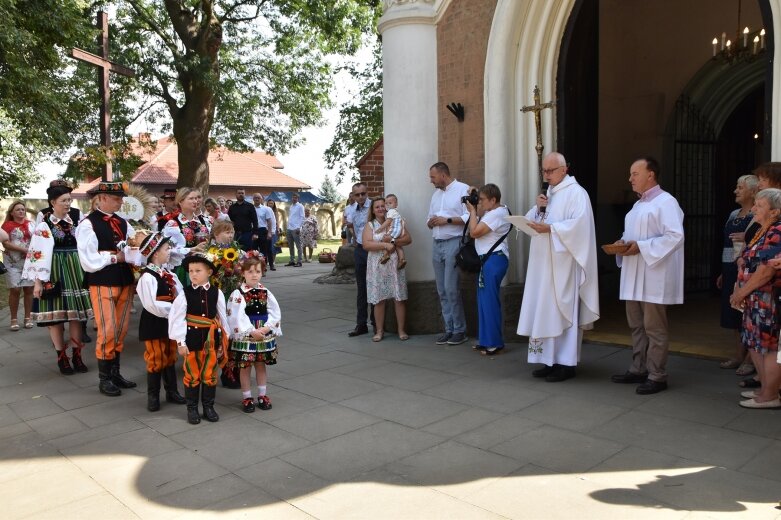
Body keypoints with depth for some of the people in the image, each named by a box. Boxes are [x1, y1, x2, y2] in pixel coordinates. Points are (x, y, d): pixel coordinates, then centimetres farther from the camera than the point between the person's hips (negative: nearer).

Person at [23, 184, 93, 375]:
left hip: (76, 271, 3)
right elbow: (39, 254, -7)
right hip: (55, 273, -3)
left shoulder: (77, 221, 6)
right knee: (56, 313, 2)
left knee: (76, 313, 6)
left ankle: (76, 355, 16)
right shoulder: (44, 225, -4)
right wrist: (38, 281, -11)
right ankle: (61, 357, 13)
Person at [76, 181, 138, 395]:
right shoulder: (88, 224, -8)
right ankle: (104, 379, 13)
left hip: (125, 281, 6)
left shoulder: (122, 222, 11)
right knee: (107, 331, -3)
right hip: (102, 283, -6)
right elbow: (88, 261, -15)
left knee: (121, 330, 13)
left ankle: (115, 373, 27)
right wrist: (115, 257, -13)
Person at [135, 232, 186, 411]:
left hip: (169, 321, 7)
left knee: (170, 357, 16)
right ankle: (153, 396, 15)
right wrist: (173, 309, -20)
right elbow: (152, 304, -25)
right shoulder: (147, 277, -18)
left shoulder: (169, 274, 7)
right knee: (156, 359, 2)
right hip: (153, 323, -7)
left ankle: (172, 391, 27)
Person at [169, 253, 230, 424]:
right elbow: (178, 319, -6)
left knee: (210, 374, 10)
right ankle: (192, 408, 21)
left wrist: (223, 341, 5)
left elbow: (222, 317, 4)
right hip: (192, 338, -1)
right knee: (192, 375, 8)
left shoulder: (217, 293, -2)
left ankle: (208, 406, 24)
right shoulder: (184, 294, -7)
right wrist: (180, 342, -8)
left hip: (211, 339, 1)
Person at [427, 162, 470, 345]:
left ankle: (460, 330, 2)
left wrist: (447, 220, -16)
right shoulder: (436, 194, 21)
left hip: (454, 243, -7)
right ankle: (449, 329, 14)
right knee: (442, 291, 7)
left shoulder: (463, 190, -4)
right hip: (437, 244, 8)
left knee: (451, 289, -9)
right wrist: (430, 222, 2)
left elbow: (470, 217, -13)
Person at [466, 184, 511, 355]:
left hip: (494, 259, -11)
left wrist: (473, 211, -8)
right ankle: (486, 340, 21)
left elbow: (474, 232, -19)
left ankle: (494, 342, 1)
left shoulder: (496, 214, -16)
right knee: (484, 300, 13)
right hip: (488, 259, 11)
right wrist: (476, 211, 7)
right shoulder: (493, 211, 16)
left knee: (490, 300, -6)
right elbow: (477, 229, 17)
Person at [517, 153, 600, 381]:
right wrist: (538, 208, -2)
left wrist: (550, 228, -22)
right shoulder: (547, 192, 18)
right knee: (546, 311, 8)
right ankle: (552, 360, 15)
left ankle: (567, 363, 3)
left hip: (564, 264, -8)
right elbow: (529, 220, 17)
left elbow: (579, 224, -19)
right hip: (544, 264, 8)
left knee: (563, 310, -5)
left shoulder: (576, 193, -7)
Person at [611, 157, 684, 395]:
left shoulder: (666, 202, -10)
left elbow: (675, 237, -19)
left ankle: (657, 376, 7)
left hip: (653, 277, -9)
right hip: (634, 276, 9)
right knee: (636, 325, 14)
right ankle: (638, 369, 24)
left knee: (654, 328, -2)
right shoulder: (639, 205, 18)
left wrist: (641, 247, -22)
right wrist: (623, 243, 4)